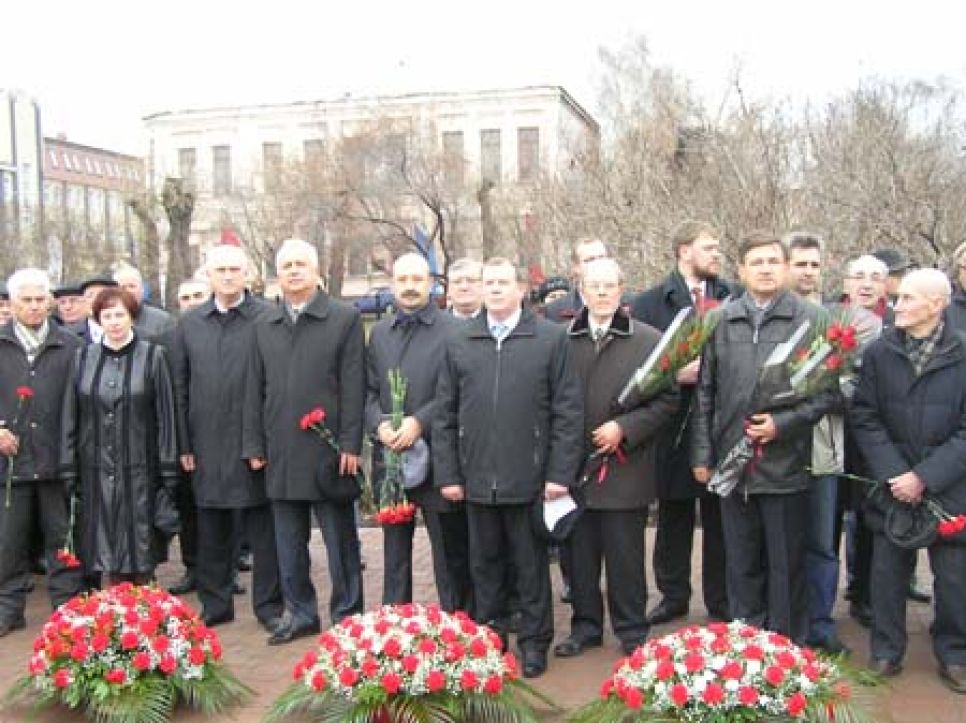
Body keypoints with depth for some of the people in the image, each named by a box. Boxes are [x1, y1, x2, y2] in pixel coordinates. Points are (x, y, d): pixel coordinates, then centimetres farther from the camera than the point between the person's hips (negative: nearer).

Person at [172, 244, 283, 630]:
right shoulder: (189, 323, 9)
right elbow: (180, 386, 10)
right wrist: (184, 443, 5)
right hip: (207, 443, 4)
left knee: (263, 528, 4)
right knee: (212, 530, 12)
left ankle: (269, 605, 15)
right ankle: (215, 605, 25)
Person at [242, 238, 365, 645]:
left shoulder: (345, 319, -2)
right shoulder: (264, 325, 11)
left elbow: (353, 388, -6)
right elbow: (255, 390, 11)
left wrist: (350, 445, -10)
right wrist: (254, 445, 5)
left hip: (329, 452, -4)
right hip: (281, 454, 4)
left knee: (341, 542, 6)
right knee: (289, 544, 12)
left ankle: (347, 616, 17)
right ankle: (301, 614, 25)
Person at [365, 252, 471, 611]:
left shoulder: (453, 330, -5)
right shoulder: (378, 333, 13)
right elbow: (368, 390, 11)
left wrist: (420, 422, -18)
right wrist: (379, 424, -7)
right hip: (389, 456, 5)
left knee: (451, 554, 4)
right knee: (394, 552, 15)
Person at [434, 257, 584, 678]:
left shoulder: (551, 338, -1)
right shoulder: (459, 342, 7)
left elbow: (567, 411, -4)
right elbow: (445, 414, 8)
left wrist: (560, 473, -9)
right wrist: (447, 473, 2)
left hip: (529, 479, -3)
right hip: (477, 478, 3)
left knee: (531, 564, 9)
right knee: (484, 563, 14)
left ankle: (534, 641, 22)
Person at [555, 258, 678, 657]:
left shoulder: (648, 340, -1)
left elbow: (667, 399, -2)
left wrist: (624, 428, -12)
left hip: (625, 468, -2)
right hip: (574, 469, 2)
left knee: (625, 557, 6)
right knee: (579, 555, 11)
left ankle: (631, 631, 21)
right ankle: (585, 626, 27)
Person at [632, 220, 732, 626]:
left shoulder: (735, 300, 5)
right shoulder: (649, 304, 1)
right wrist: (676, 375, -16)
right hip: (674, 428, 0)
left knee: (720, 518, 8)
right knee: (673, 519, 11)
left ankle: (721, 603, 20)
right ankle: (673, 596, 25)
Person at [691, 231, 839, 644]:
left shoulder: (811, 320, -3)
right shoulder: (721, 322, 6)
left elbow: (829, 391, -3)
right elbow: (705, 393, 9)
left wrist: (784, 423, -14)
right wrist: (703, 453, 6)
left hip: (786, 465, -3)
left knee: (786, 566, 8)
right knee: (742, 564, 14)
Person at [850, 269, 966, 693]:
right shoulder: (879, 352, -1)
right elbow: (865, 418, 0)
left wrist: (925, 477, -14)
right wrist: (893, 472, -10)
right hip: (893, 485, 1)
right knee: (888, 571, 8)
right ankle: (886, 651, 24)